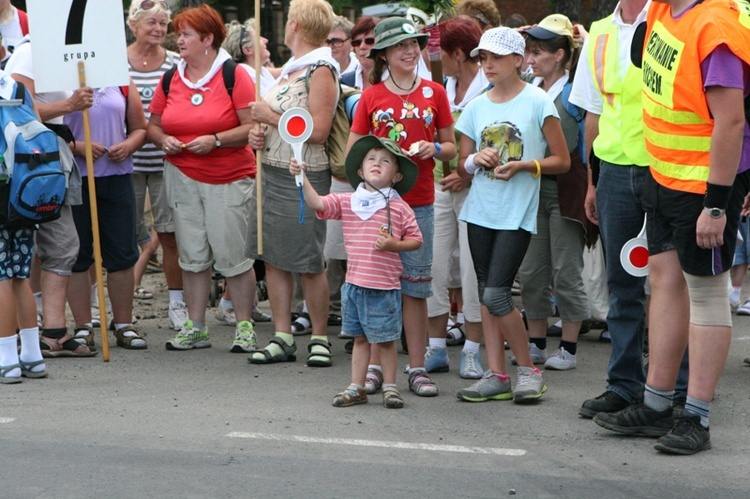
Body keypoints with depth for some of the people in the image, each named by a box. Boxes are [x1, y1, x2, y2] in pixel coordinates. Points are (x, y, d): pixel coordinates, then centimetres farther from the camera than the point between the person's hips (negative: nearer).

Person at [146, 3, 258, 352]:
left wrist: (215, 140, -20)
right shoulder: (170, 79, 9)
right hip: (182, 176, 5)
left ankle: (244, 327, 6)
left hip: (229, 179, -5)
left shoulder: (234, 75, -6)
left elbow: (252, 126, -10)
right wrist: (163, 140, -5)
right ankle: (195, 328, 14)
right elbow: (153, 125, 16)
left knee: (232, 254, -4)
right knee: (192, 255, 7)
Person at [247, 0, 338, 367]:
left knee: (309, 263, -3)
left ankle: (319, 338, 8)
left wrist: (271, 117, -14)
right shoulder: (289, 70, 15)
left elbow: (318, 130, -20)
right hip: (271, 172, 9)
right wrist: (260, 134, 7)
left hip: (303, 178, -9)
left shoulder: (321, 71, -12)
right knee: (273, 258, 7)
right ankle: (282, 338, 12)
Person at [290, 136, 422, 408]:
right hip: (355, 283, 3)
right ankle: (357, 387, 21)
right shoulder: (347, 202, 4)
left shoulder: (399, 208, -3)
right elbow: (317, 203, -7)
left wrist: (393, 244, -15)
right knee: (360, 338, 13)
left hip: (385, 286, -3)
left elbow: (415, 239, 2)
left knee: (386, 340, 6)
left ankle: (390, 386, 20)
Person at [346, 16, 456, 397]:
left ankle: (417, 368, 7)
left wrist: (433, 149, -8)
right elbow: (352, 151, 7)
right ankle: (374, 366, 8)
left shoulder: (433, 93, 7)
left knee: (415, 287, 2)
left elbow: (451, 147, 12)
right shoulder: (371, 97, 5)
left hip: (418, 201, 1)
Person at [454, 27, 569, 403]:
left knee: (496, 294, -12)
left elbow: (562, 160, -3)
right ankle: (496, 375, 11)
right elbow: (463, 168, 15)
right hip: (481, 210, 6)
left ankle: (528, 370, 2)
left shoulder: (537, 101, -4)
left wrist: (523, 166, -16)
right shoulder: (476, 107, 10)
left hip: (516, 213, -6)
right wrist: (478, 160, -7)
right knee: (486, 294, 6)